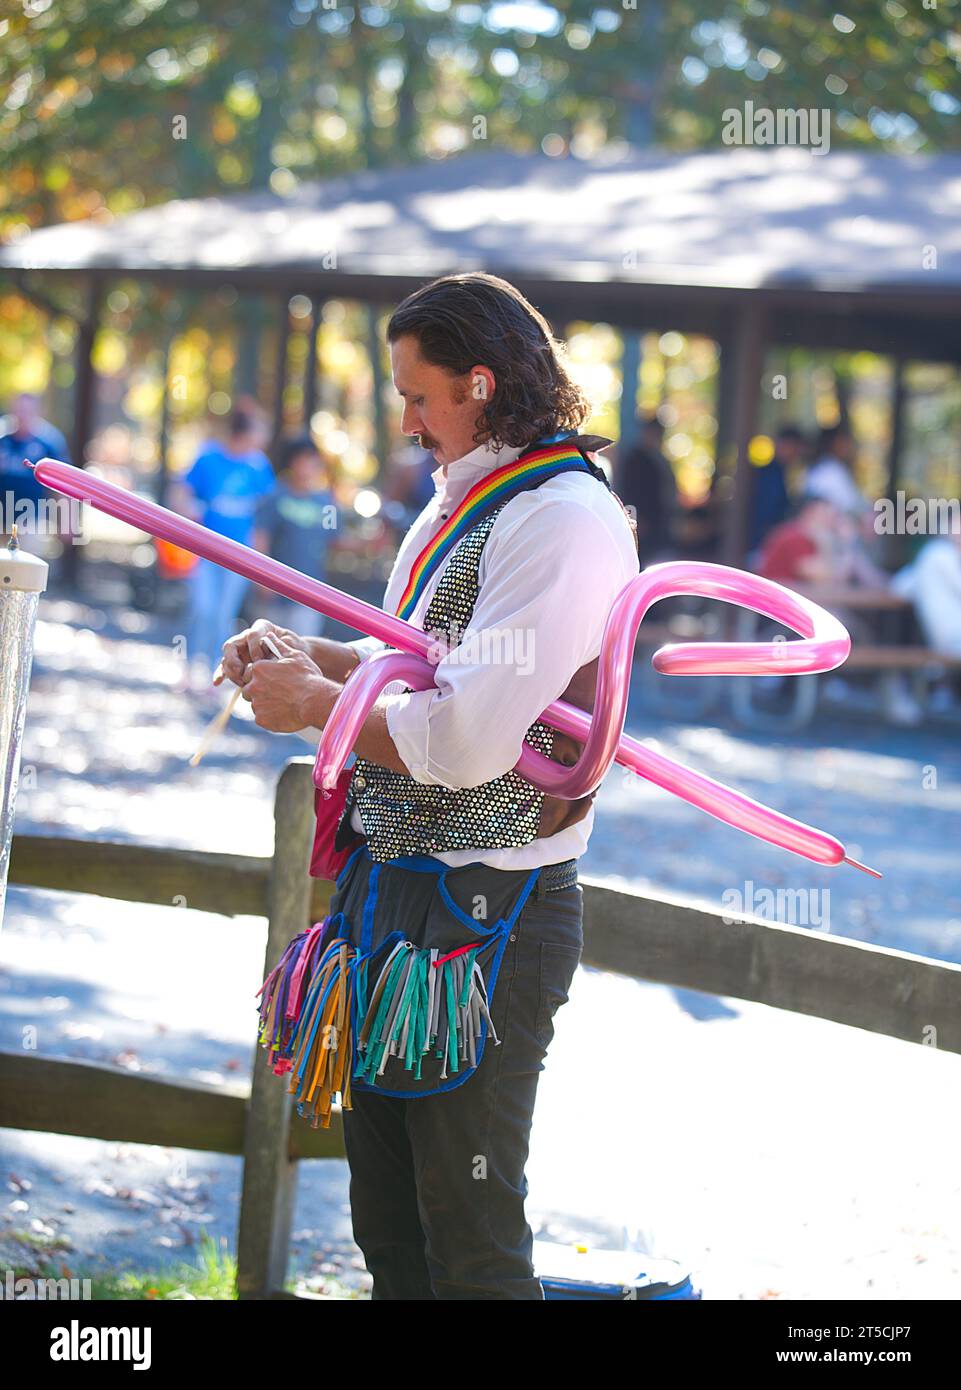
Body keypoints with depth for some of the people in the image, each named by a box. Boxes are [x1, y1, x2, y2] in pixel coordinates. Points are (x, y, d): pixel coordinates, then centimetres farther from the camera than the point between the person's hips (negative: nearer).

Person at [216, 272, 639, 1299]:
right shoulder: (460, 502, 13)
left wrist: (319, 704, -12)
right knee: (384, 1214, 17)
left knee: (468, 1232, 0)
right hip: (391, 884, 10)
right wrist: (306, 654, 8)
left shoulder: (565, 521, -19)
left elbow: (463, 740, -27)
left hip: (488, 911, -10)